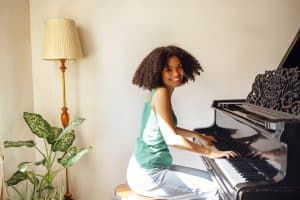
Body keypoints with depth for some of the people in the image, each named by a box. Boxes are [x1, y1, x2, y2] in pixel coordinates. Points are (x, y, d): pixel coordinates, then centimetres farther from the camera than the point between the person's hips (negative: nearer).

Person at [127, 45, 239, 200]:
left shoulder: (157, 92, 10)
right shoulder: (161, 92, -19)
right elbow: (172, 139, -28)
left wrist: (197, 135, 26)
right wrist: (210, 152, -21)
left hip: (147, 167, 9)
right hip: (147, 174, -9)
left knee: (210, 179, 16)